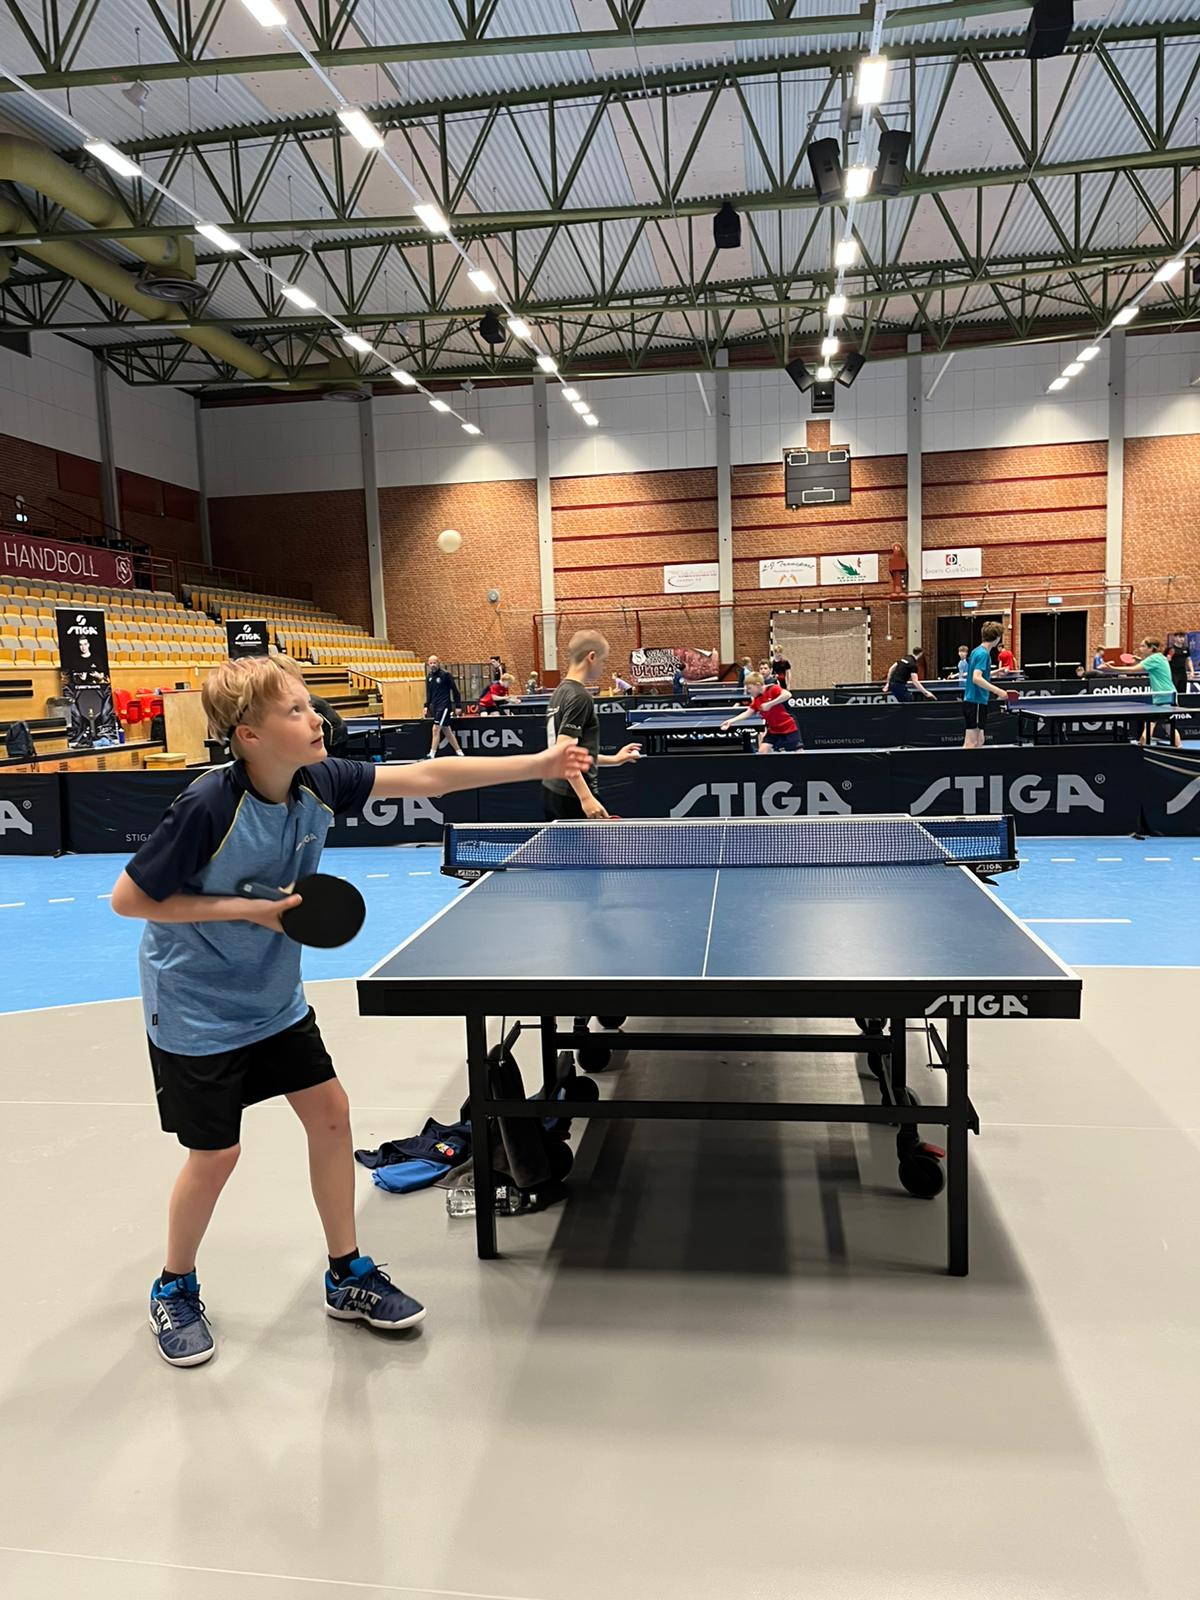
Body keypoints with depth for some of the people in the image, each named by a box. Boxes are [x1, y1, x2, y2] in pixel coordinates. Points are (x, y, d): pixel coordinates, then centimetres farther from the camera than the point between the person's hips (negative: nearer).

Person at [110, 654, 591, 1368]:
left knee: (330, 1112, 8)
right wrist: (245, 909, -24)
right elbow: (128, 899, -19)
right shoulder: (208, 806, -28)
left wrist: (541, 764, -14)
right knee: (216, 1154, 3)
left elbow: (428, 777, -10)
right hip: (196, 1007, -6)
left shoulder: (317, 781, -12)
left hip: (274, 996, 6)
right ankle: (175, 1289, 33)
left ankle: (348, 1276, 26)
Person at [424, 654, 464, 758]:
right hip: (435, 707, 7)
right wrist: (426, 705, 9)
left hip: (444, 706, -7)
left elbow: (455, 690, -8)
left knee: (436, 729, -14)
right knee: (446, 731, 11)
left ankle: (432, 755, -14)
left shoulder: (446, 675, -9)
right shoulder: (429, 677, 10)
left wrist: (458, 705, -9)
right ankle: (459, 752, 19)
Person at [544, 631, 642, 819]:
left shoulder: (559, 693, 13)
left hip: (551, 791, 9)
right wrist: (586, 797, -26)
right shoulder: (580, 697, -14)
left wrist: (614, 760, 27)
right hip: (573, 797, -9)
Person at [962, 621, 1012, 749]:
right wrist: (998, 691, -28)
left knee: (979, 742, 12)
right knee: (971, 743, -9)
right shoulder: (983, 654, -15)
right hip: (976, 702, -10)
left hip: (974, 701, 10)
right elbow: (976, 678, -26)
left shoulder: (977, 651, 14)